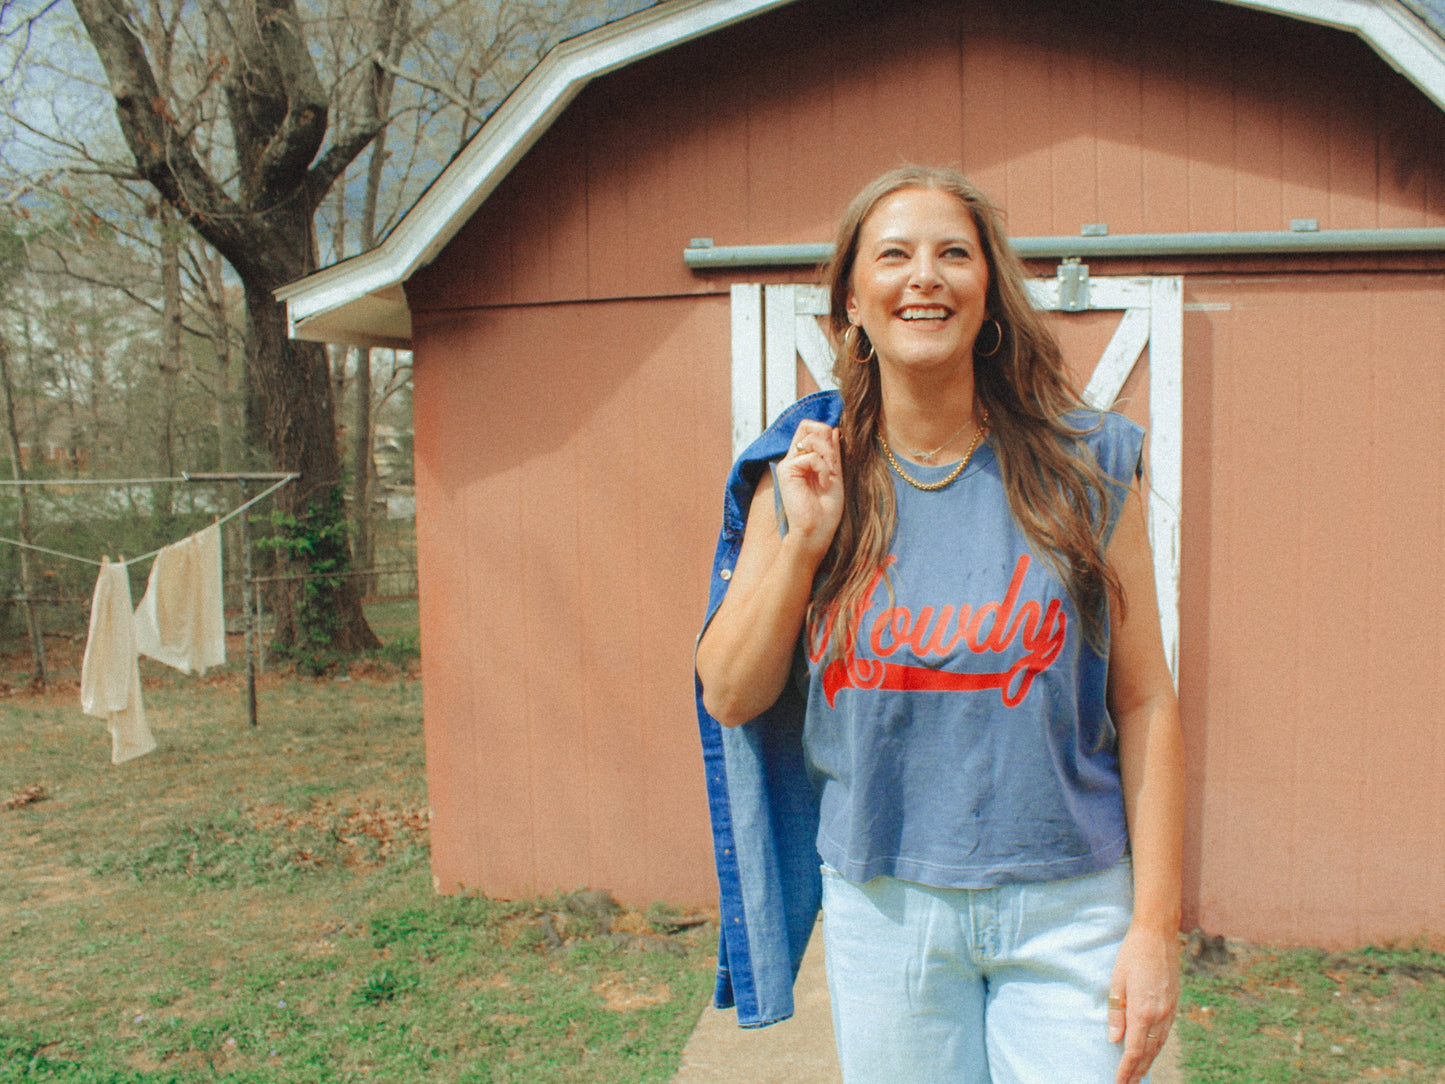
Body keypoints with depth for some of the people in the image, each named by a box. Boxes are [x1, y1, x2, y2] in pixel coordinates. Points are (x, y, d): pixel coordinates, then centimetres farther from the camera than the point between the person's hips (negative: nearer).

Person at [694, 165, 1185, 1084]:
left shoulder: (1084, 467, -5)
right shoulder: (801, 473, -2)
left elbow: (1145, 703, -3)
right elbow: (729, 698, -3)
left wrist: (1157, 923, -5)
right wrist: (803, 541, -15)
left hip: (1068, 906, 0)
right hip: (880, 905, 1)